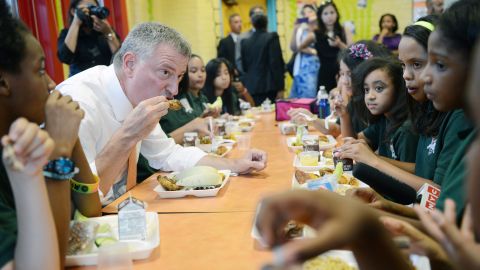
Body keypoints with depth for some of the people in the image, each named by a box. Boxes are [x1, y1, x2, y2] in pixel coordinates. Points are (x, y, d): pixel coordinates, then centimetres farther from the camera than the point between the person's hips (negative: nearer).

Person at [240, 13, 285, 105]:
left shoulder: (245, 42, 10)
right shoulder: (272, 38, -4)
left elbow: (244, 66, 13)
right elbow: (276, 64, -9)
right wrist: (280, 88, -9)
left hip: (250, 87, 5)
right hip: (268, 87, -4)